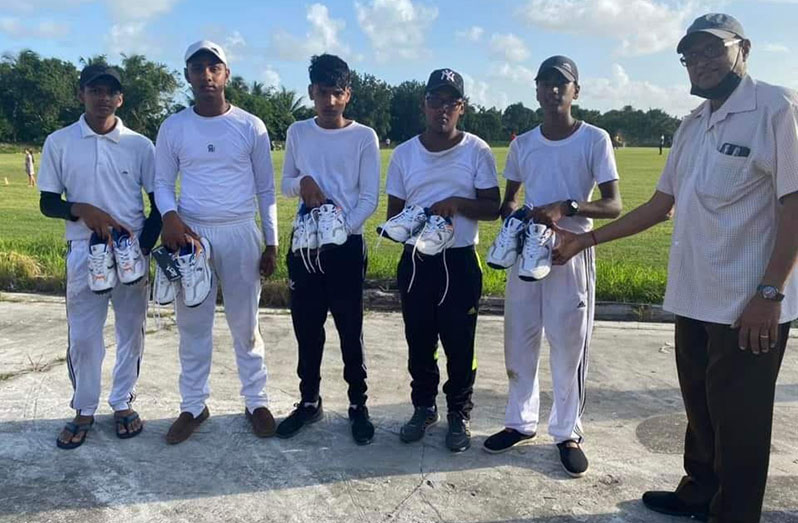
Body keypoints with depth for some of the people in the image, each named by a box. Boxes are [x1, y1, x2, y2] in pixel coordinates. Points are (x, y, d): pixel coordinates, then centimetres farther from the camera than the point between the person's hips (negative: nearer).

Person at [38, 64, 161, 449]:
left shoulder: (140, 145, 1)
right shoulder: (58, 142, 2)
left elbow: (158, 201, 5)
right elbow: (47, 203, 5)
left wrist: (145, 246, -7)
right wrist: (81, 210, -16)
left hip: (132, 252, 1)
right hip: (83, 252, 0)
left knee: (131, 332, 9)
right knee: (82, 337, 5)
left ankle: (123, 404, 26)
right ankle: (83, 411, 23)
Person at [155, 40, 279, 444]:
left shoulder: (250, 127, 1)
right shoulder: (173, 127, 3)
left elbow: (266, 189, 5)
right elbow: (162, 182, 9)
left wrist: (271, 242, 2)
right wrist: (170, 216, -13)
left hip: (241, 234, -1)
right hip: (191, 234, 1)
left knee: (245, 323, 7)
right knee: (192, 325, 9)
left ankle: (256, 401, 21)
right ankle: (193, 406, 23)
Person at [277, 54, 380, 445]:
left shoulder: (364, 137, -2)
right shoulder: (297, 133, 7)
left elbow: (369, 198, -4)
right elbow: (285, 185, 13)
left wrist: (341, 229, -19)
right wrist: (303, 182, -10)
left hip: (347, 244, -3)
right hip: (303, 242, 3)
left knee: (350, 328, 4)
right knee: (306, 327, 10)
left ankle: (358, 405, 18)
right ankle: (309, 401, 25)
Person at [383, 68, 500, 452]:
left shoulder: (477, 151, -2)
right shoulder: (404, 153, 5)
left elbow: (493, 208, -3)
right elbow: (393, 211, 9)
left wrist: (458, 204, -21)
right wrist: (407, 224, -14)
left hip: (459, 262, -2)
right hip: (415, 260, 2)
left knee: (460, 344, 6)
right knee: (419, 341, 12)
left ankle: (459, 414, 25)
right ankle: (423, 407, 31)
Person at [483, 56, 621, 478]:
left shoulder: (594, 139, -5)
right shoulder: (522, 143, 7)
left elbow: (613, 206, -9)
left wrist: (566, 208, -25)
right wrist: (512, 215, -8)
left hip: (572, 253, -4)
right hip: (525, 251, 4)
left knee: (569, 347, 3)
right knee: (519, 343, 10)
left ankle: (567, 432, 19)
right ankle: (520, 422, 26)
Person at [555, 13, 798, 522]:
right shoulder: (691, 126, 14)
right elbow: (660, 206, 17)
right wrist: (585, 240, 14)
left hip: (748, 303, -7)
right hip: (694, 298, 7)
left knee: (738, 420, 4)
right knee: (700, 408, 19)